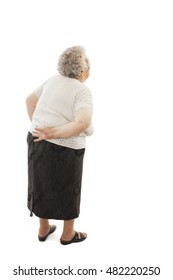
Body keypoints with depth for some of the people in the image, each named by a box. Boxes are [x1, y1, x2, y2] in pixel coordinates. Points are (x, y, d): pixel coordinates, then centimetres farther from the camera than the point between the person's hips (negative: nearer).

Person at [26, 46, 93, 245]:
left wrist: (37, 126, 10)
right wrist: (53, 133, -22)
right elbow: (83, 124, -29)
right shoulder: (82, 91, -14)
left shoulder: (53, 80, 6)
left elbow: (30, 100, 15)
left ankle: (43, 229, 41)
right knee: (67, 190, 15)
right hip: (63, 149, -6)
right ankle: (68, 234, 34)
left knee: (43, 186, 21)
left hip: (37, 142, 7)